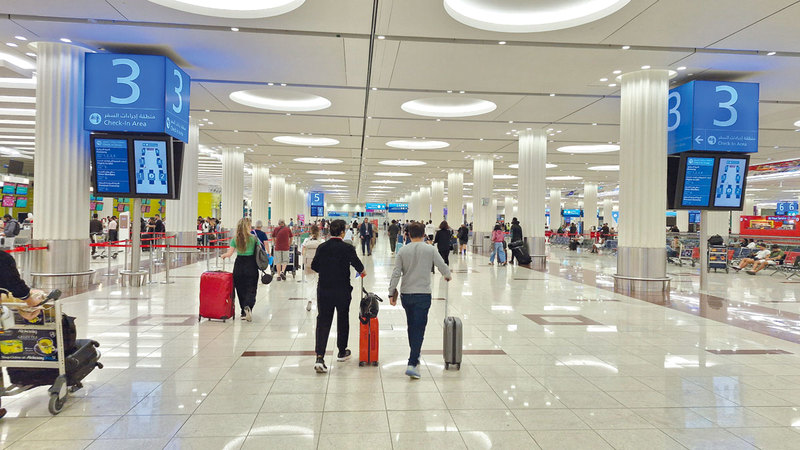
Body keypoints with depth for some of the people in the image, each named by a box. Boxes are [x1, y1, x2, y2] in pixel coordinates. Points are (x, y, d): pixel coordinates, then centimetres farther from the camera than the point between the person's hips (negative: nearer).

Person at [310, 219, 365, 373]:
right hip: (342, 290, -2)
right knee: (342, 320, 16)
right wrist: (362, 272, 20)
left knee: (323, 321, 2)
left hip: (323, 290, 2)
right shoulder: (347, 248, -11)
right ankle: (342, 352, 32)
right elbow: (358, 265, -3)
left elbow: (314, 266, 6)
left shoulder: (321, 247, -1)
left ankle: (319, 357, -10)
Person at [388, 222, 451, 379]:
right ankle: (412, 364, -11)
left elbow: (396, 274, -4)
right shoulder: (430, 250, -5)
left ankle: (415, 355, 36)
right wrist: (447, 276, 19)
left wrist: (391, 292, 3)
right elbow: (444, 268, -3)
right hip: (423, 294, -3)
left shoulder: (403, 251, 0)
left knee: (411, 326, 21)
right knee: (419, 328, -3)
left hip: (406, 295, 3)